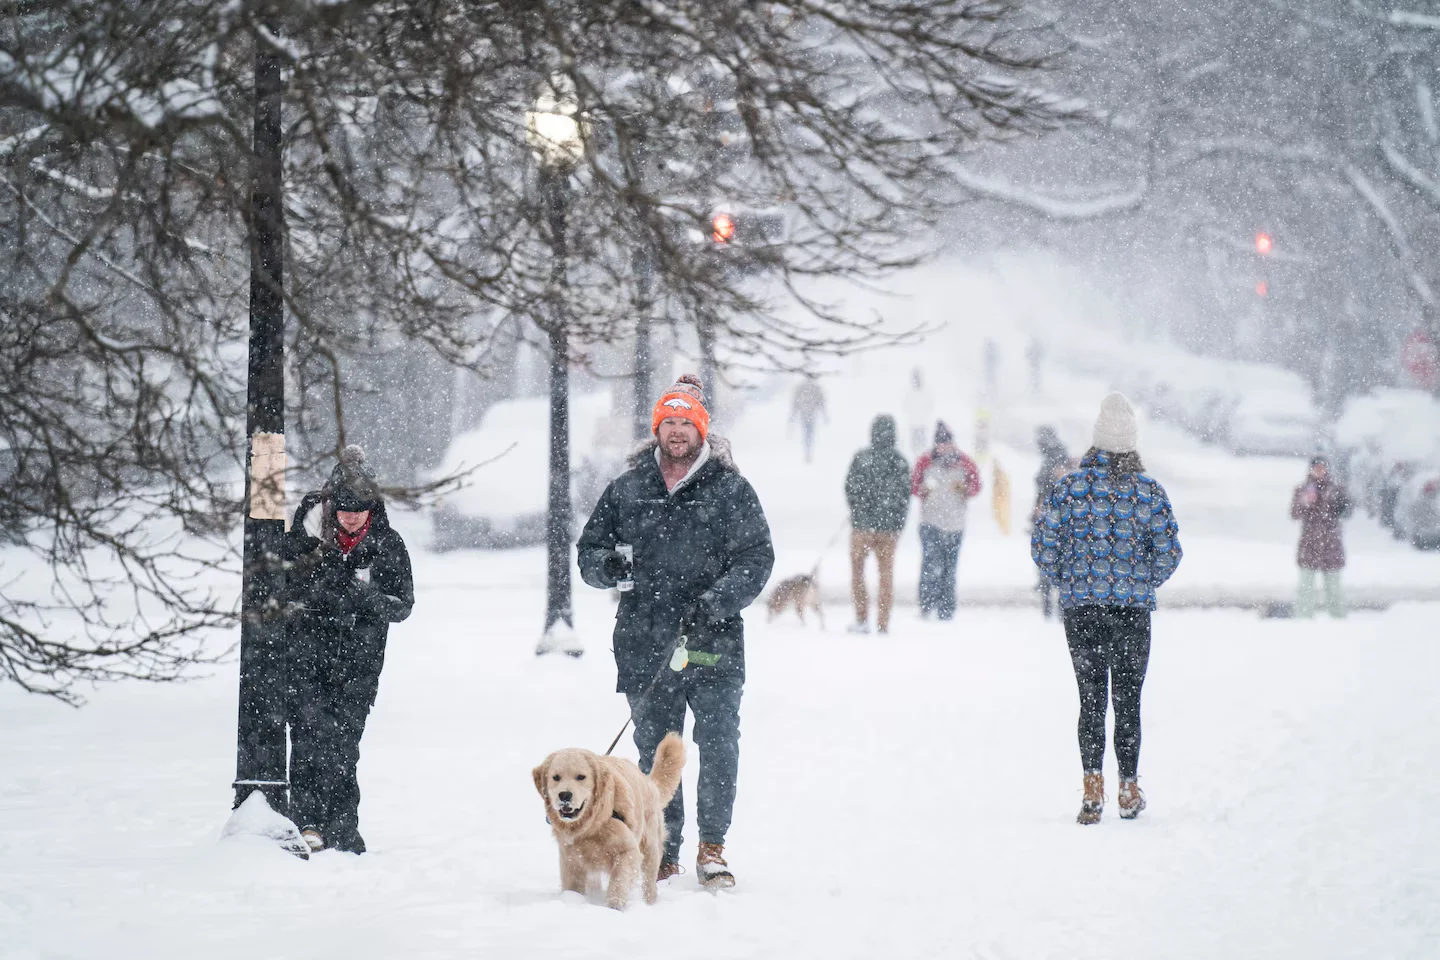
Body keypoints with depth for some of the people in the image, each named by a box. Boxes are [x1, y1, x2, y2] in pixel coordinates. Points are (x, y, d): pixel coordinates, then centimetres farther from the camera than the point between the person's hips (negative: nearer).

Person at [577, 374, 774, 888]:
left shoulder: (730, 489, 3)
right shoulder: (626, 490, 11)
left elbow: (757, 558, -1)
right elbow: (589, 551, 16)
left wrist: (716, 602, -16)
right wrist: (608, 565, -8)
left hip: (713, 643, -2)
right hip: (645, 644, 2)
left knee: (718, 744, -4)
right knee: (654, 749, 5)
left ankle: (712, 847, 8)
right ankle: (662, 851, 14)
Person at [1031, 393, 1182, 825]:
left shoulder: (1071, 486, -4)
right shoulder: (1150, 491, -3)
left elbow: (1042, 544, -4)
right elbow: (1169, 552, -3)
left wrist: (1062, 581, 13)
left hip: (1081, 607, 0)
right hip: (1134, 609, 0)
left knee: (1091, 699, 6)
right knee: (1128, 702, 9)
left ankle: (1093, 787, -6)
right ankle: (1129, 790, 12)